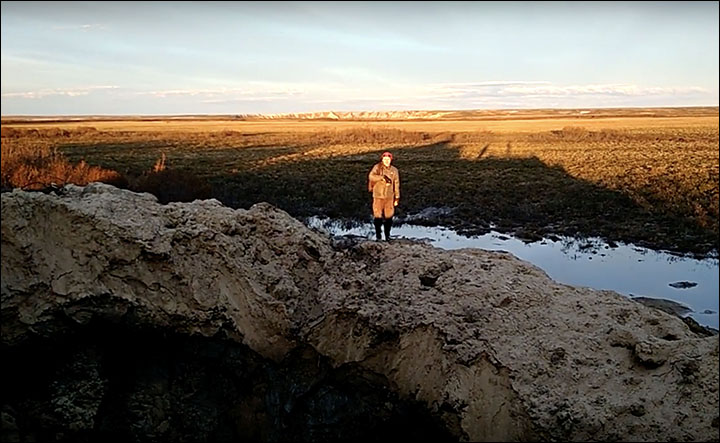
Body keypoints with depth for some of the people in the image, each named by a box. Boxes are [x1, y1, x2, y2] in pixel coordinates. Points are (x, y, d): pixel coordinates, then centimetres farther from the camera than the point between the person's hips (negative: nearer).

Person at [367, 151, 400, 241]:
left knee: (388, 217, 4)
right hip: (378, 196, -2)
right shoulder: (377, 167, -2)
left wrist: (397, 198, 5)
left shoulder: (394, 170, 5)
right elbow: (371, 176, -18)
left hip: (389, 197, 2)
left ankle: (387, 236, 17)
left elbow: (396, 185, 8)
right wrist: (382, 177, -27)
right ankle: (378, 236, 15)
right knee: (378, 217, 1)